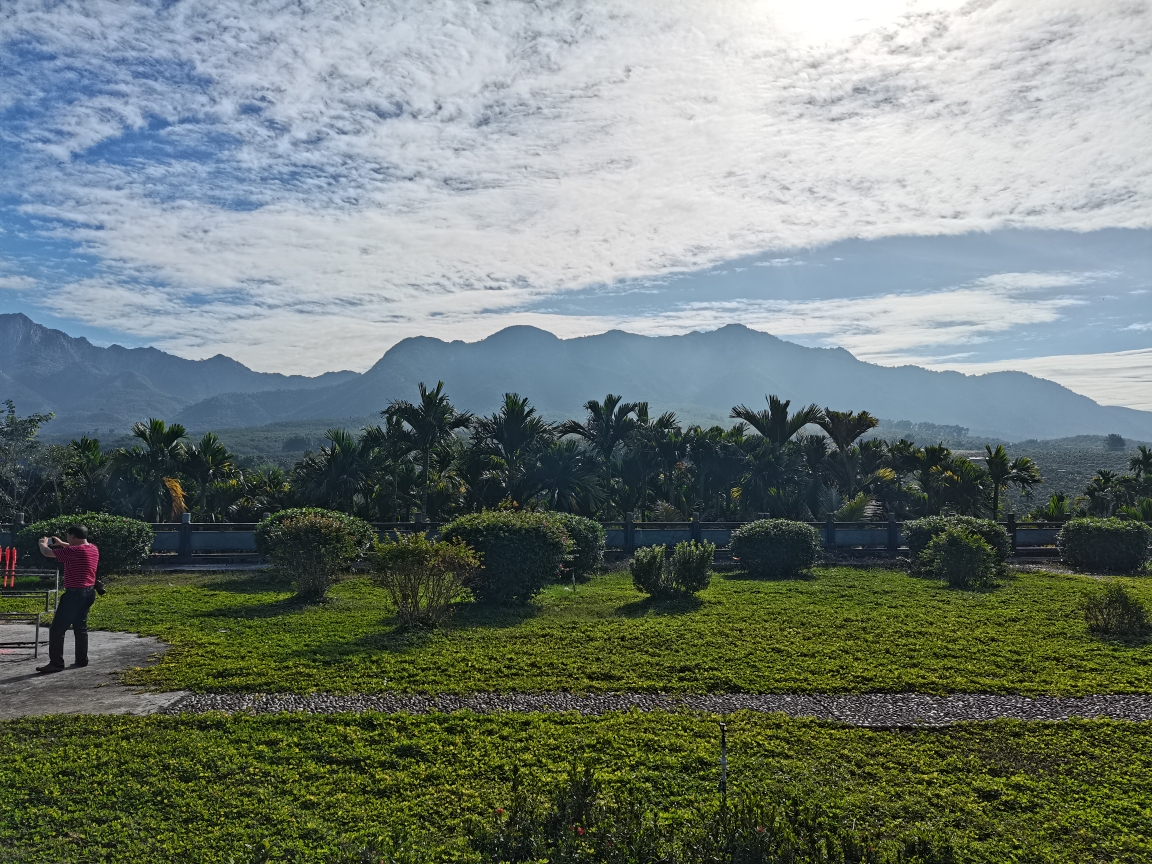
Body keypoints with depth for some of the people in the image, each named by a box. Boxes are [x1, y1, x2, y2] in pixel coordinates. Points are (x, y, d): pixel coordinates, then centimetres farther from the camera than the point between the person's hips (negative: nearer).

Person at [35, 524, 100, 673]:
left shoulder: (73, 551, -19)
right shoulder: (93, 548, 6)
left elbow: (46, 553, -12)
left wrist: (43, 543, 9)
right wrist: (61, 543, 28)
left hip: (74, 594, -9)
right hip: (89, 592, 9)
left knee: (57, 628, -1)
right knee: (80, 627, 16)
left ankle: (56, 663, 1)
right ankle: (82, 660, 19)